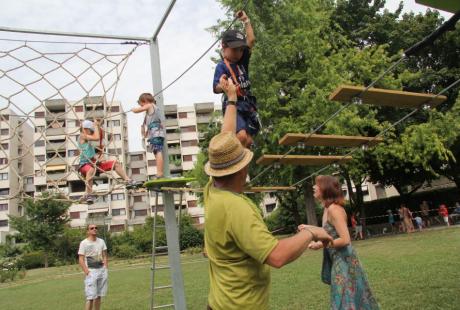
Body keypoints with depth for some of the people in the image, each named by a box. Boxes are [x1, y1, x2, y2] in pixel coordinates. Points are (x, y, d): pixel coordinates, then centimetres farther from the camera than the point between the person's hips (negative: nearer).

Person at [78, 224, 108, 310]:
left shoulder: (101, 241, 10)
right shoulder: (84, 243, -5)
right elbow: (81, 260, -9)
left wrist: (106, 269, 3)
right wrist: (87, 272, -16)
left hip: (102, 270, 5)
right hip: (91, 271, -5)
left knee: (98, 296, 10)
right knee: (91, 297, -9)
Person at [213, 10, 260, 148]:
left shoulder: (242, 62, 13)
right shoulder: (222, 66, -7)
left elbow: (251, 40, 12)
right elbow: (215, 88, -17)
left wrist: (246, 21, 16)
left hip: (248, 105, 7)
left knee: (249, 140, 3)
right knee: (241, 136, -26)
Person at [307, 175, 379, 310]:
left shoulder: (334, 209, -21)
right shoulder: (327, 208, 7)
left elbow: (345, 240, -24)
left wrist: (320, 245, -18)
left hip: (343, 261, -9)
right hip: (338, 260, 9)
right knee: (348, 298, 18)